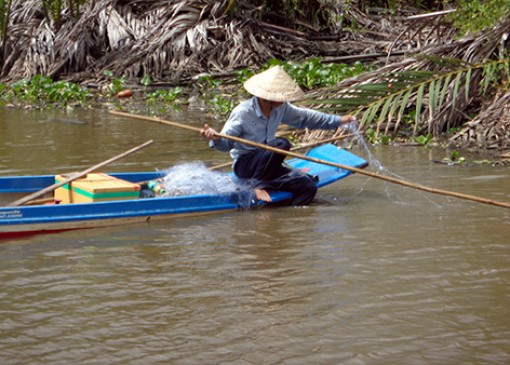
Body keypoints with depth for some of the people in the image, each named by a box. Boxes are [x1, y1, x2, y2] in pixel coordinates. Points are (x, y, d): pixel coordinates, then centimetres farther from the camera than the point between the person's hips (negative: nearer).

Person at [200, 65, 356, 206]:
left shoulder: (281, 108, 2)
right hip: (244, 164, -7)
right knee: (281, 144, -33)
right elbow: (226, 143, -18)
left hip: (265, 165, 7)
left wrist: (338, 120, 15)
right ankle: (259, 185, -22)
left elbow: (305, 117, 14)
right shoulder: (242, 112, -18)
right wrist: (215, 138, -42)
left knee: (308, 187, -12)